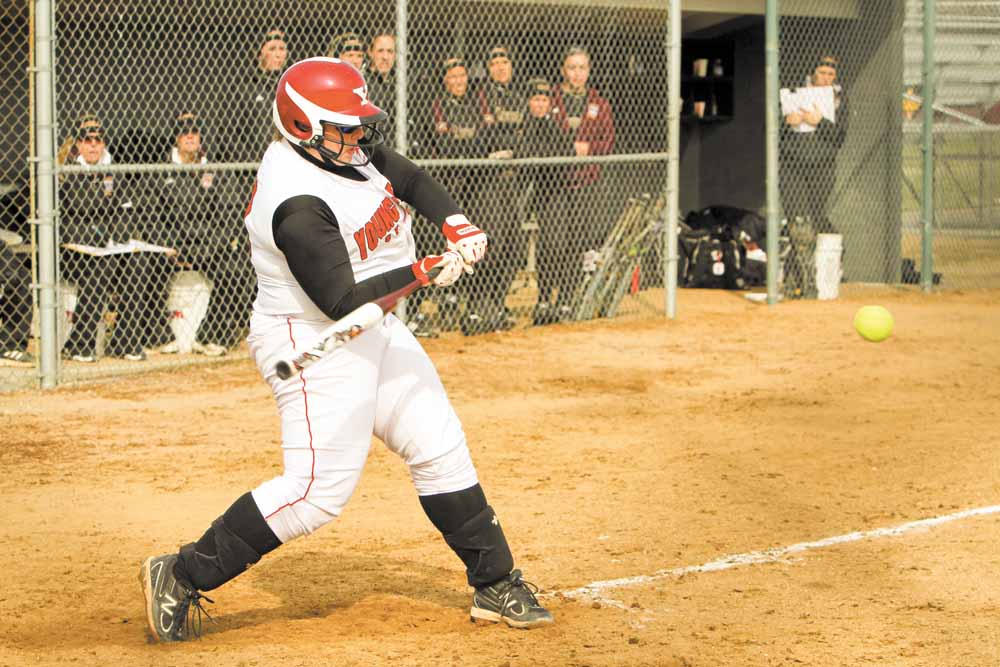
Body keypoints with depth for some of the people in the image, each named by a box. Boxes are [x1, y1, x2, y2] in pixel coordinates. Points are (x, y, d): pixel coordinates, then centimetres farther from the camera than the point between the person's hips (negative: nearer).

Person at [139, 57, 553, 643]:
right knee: (319, 489, -14)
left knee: (442, 451, 11)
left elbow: (413, 180, 17)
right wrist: (424, 272, -32)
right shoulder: (299, 204, -27)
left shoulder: (346, 150, 1)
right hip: (313, 344, -10)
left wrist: (455, 222, -2)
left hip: (375, 332, 10)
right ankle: (181, 577, -4)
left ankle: (496, 585, 22)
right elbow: (341, 302, -28)